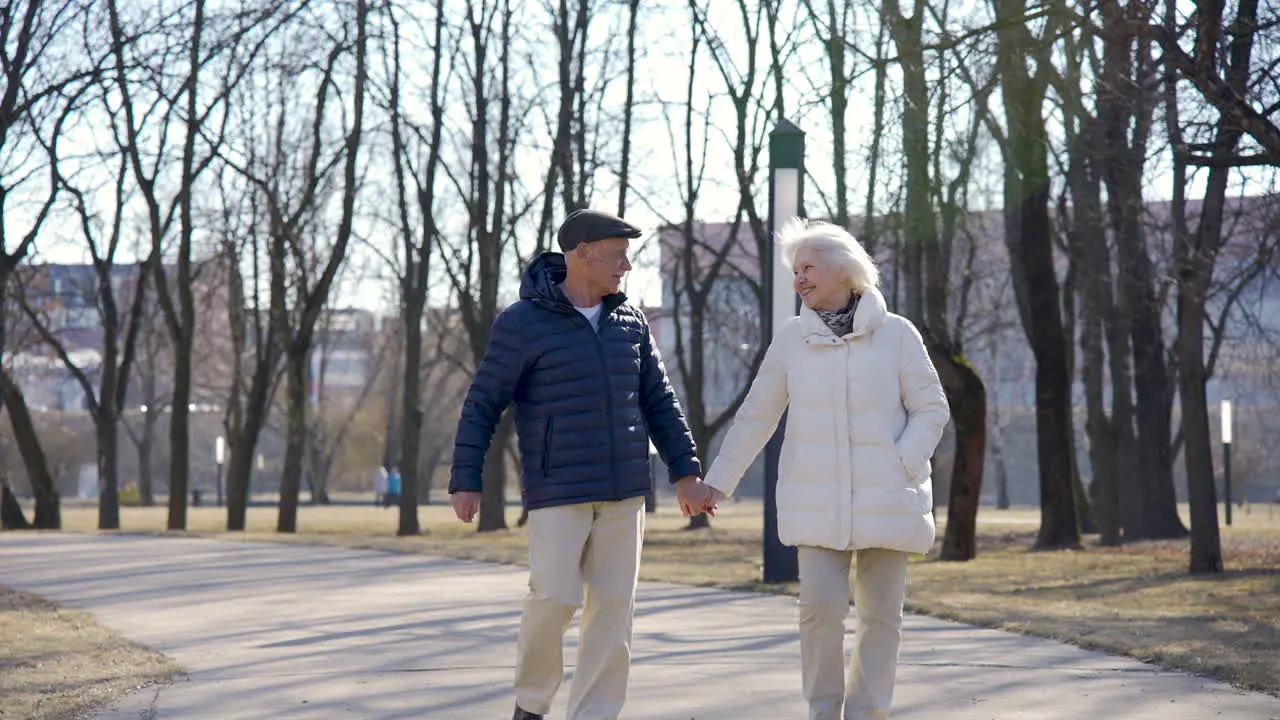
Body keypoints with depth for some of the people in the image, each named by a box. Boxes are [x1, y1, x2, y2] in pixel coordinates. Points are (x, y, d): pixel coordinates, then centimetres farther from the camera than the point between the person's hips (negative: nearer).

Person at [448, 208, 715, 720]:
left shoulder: (630, 322, 9)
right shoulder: (522, 323, -7)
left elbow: (659, 403, 14)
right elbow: (482, 405, -5)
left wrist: (685, 473, 7)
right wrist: (465, 482, -9)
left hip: (623, 492, 5)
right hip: (557, 491, -5)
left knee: (613, 606, 1)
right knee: (554, 599, -12)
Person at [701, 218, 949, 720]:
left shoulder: (896, 334, -1)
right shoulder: (791, 339, 4)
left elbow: (931, 408, 2)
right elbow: (756, 416, 11)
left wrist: (902, 466, -11)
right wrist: (719, 480, 10)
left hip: (885, 502, 0)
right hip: (817, 504, 0)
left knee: (881, 613, 3)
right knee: (821, 606, -11)